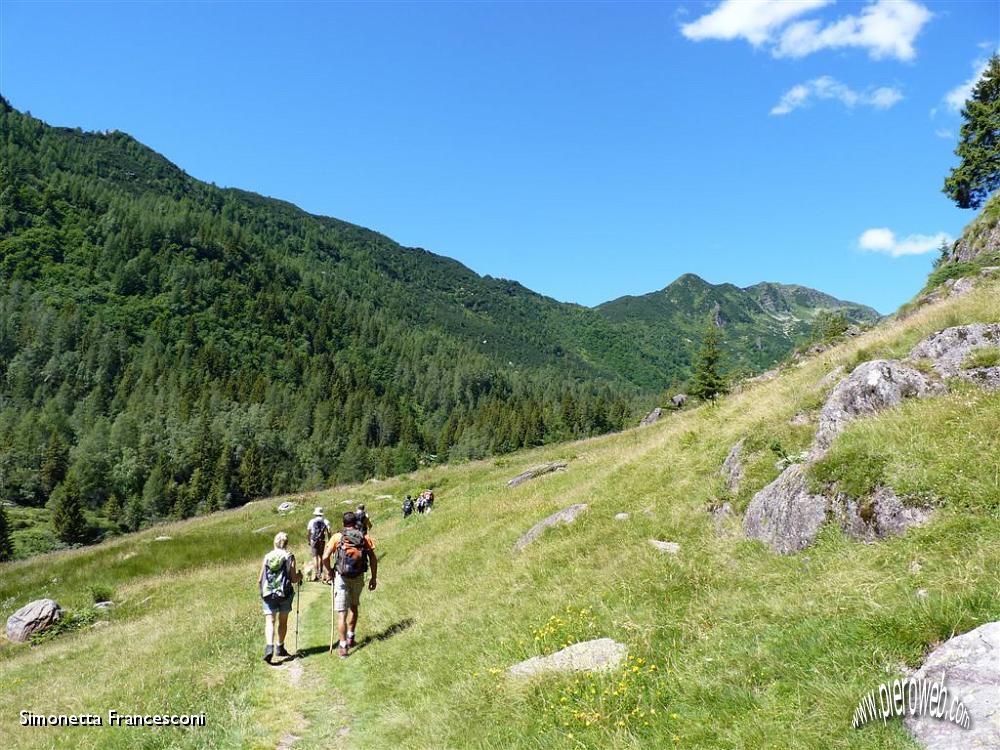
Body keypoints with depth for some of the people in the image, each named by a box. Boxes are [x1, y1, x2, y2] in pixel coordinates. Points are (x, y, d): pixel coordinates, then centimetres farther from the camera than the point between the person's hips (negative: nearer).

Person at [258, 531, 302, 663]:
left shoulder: (267, 556, 3)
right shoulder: (289, 557, -3)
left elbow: (260, 579, 5)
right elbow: (294, 579, -6)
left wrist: (262, 587, 26)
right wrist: (299, 576, 16)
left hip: (268, 593, 1)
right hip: (284, 593, -1)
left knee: (269, 621, -3)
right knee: (283, 621, 15)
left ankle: (269, 647, -22)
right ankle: (280, 648, 23)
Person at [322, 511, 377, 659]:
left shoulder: (337, 537, -3)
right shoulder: (365, 537, 0)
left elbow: (325, 557, -10)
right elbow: (373, 559, -2)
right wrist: (374, 578, 7)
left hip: (341, 578, -2)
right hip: (359, 578, 2)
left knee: (341, 613, 2)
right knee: (353, 607, 26)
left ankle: (343, 647, -1)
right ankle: (350, 639, 32)